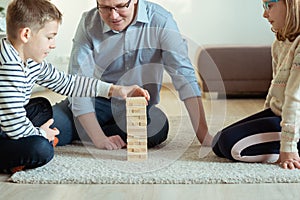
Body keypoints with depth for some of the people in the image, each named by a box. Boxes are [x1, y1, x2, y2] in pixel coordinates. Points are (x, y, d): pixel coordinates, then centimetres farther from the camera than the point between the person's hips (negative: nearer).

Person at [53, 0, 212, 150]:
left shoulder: (160, 20, -16)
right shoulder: (89, 23, -13)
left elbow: (184, 75, -20)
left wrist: (203, 135, -29)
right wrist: (99, 138, -26)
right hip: (97, 101, -1)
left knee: (158, 127, -32)